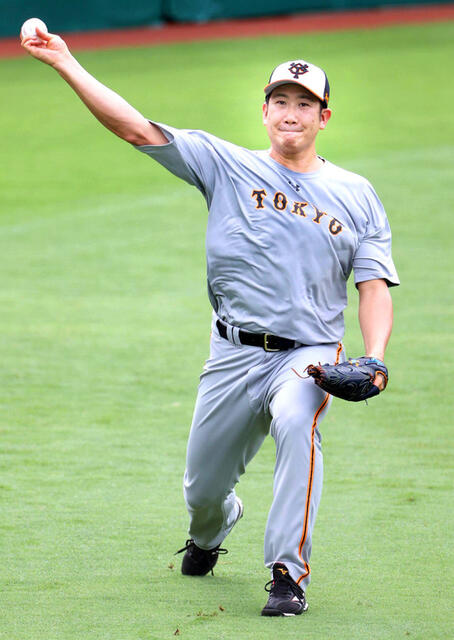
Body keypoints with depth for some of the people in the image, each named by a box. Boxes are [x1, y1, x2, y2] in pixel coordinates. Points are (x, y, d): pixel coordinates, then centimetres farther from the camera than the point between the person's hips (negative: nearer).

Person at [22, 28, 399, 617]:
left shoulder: (356, 195, 8)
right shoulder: (227, 166, 5)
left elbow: (374, 286, 4)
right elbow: (138, 130, -4)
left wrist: (374, 359, -15)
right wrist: (66, 64, -14)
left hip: (311, 354, -2)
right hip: (235, 353, 2)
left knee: (295, 420, -35)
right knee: (203, 490, 7)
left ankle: (289, 574, -29)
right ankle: (211, 532, 48)